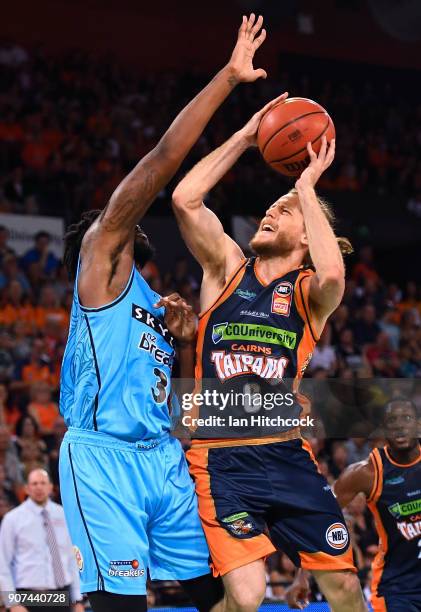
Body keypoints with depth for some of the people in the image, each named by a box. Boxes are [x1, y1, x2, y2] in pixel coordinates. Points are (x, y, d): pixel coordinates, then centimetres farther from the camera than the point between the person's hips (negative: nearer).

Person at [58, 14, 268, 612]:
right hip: (103, 455, -8)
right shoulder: (100, 258, 4)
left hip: (162, 456, 8)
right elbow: (164, 160, -6)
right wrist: (227, 77, -7)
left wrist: (187, 342, 9)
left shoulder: (154, 303, 25)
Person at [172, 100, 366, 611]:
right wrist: (246, 136, -7)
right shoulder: (227, 268, 7)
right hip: (220, 458, -1)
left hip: (286, 455, 2)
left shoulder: (308, 291, 3)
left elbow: (332, 276, -24)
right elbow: (184, 199, -9)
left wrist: (307, 187, -15)